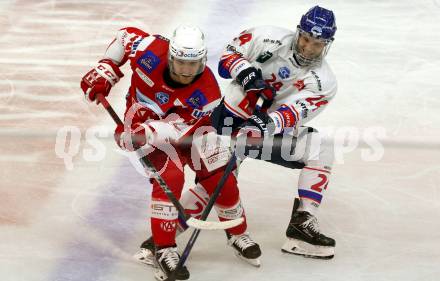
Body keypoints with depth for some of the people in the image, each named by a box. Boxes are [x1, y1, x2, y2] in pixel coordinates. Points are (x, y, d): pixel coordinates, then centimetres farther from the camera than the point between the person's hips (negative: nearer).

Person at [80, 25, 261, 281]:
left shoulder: (207, 93, -31)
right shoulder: (151, 51, -31)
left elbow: (175, 128, -34)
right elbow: (126, 36, -9)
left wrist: (141, 134, -47)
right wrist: (105, 72, -13)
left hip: (187, 128, 2)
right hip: (143, 122, -1)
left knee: (221, 179, -2)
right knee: (170, 178, -24)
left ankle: (238, 233, 26)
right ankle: (164, 250, -16)